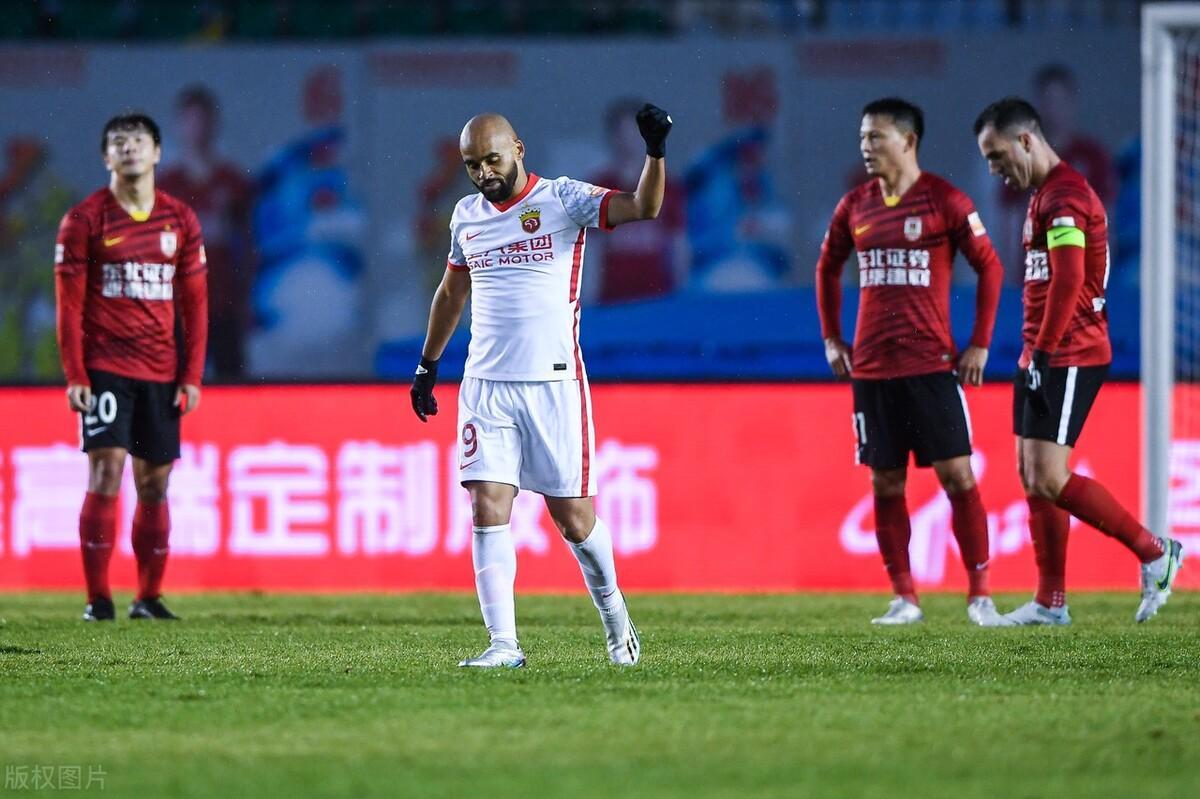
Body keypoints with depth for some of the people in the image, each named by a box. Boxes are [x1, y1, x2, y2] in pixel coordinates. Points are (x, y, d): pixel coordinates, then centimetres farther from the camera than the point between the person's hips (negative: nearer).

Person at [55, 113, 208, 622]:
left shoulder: (180, 221, 8)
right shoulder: (84, 221, -1)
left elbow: (195, 304, 10)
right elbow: (69, 306, -2)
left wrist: (192, 375, 4)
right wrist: (75, 376, -8)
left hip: (162, 371, 3)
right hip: (105, 367, -3)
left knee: (154, 483, 5)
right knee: (106, 473, -11)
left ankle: (149, 598, 13)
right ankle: (98, 599, -7)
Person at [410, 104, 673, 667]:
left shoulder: (563, 199, -4)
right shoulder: (467, 216, 11)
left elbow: (643, 208, -18)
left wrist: (655, 151, -33)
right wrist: (427, 365, 31)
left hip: (554, 384, -4)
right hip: (485, 387, 4)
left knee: (573, 517, 1)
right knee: (488, 510, -9)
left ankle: (611, 607, 27)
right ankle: (504, 644, -8)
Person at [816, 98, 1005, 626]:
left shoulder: (944, 201, -4)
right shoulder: (855, 206, 9)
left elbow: (989, 268, 0)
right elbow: (828, 268, 23)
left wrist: (979, 345, -4)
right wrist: (831, 338, 15)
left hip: (931, 363, -4)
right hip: (870, 367, 4)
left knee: (957, 474, -7)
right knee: (886, 484, 3)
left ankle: (980, 595, -2)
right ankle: (904, 598, 9)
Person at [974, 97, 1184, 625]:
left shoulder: (1063, 197, -15)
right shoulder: (1044, 195, 19)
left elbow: (1067, 283, -23)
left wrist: (1042, 350, -18)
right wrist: (1033, 350, 15)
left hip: (1068, 358, -11)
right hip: (1042, 357, 11)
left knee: (1049, 480, -14)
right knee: (1032, 477, 8)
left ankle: (1154, 553, -4)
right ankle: (1051, 602, 11)